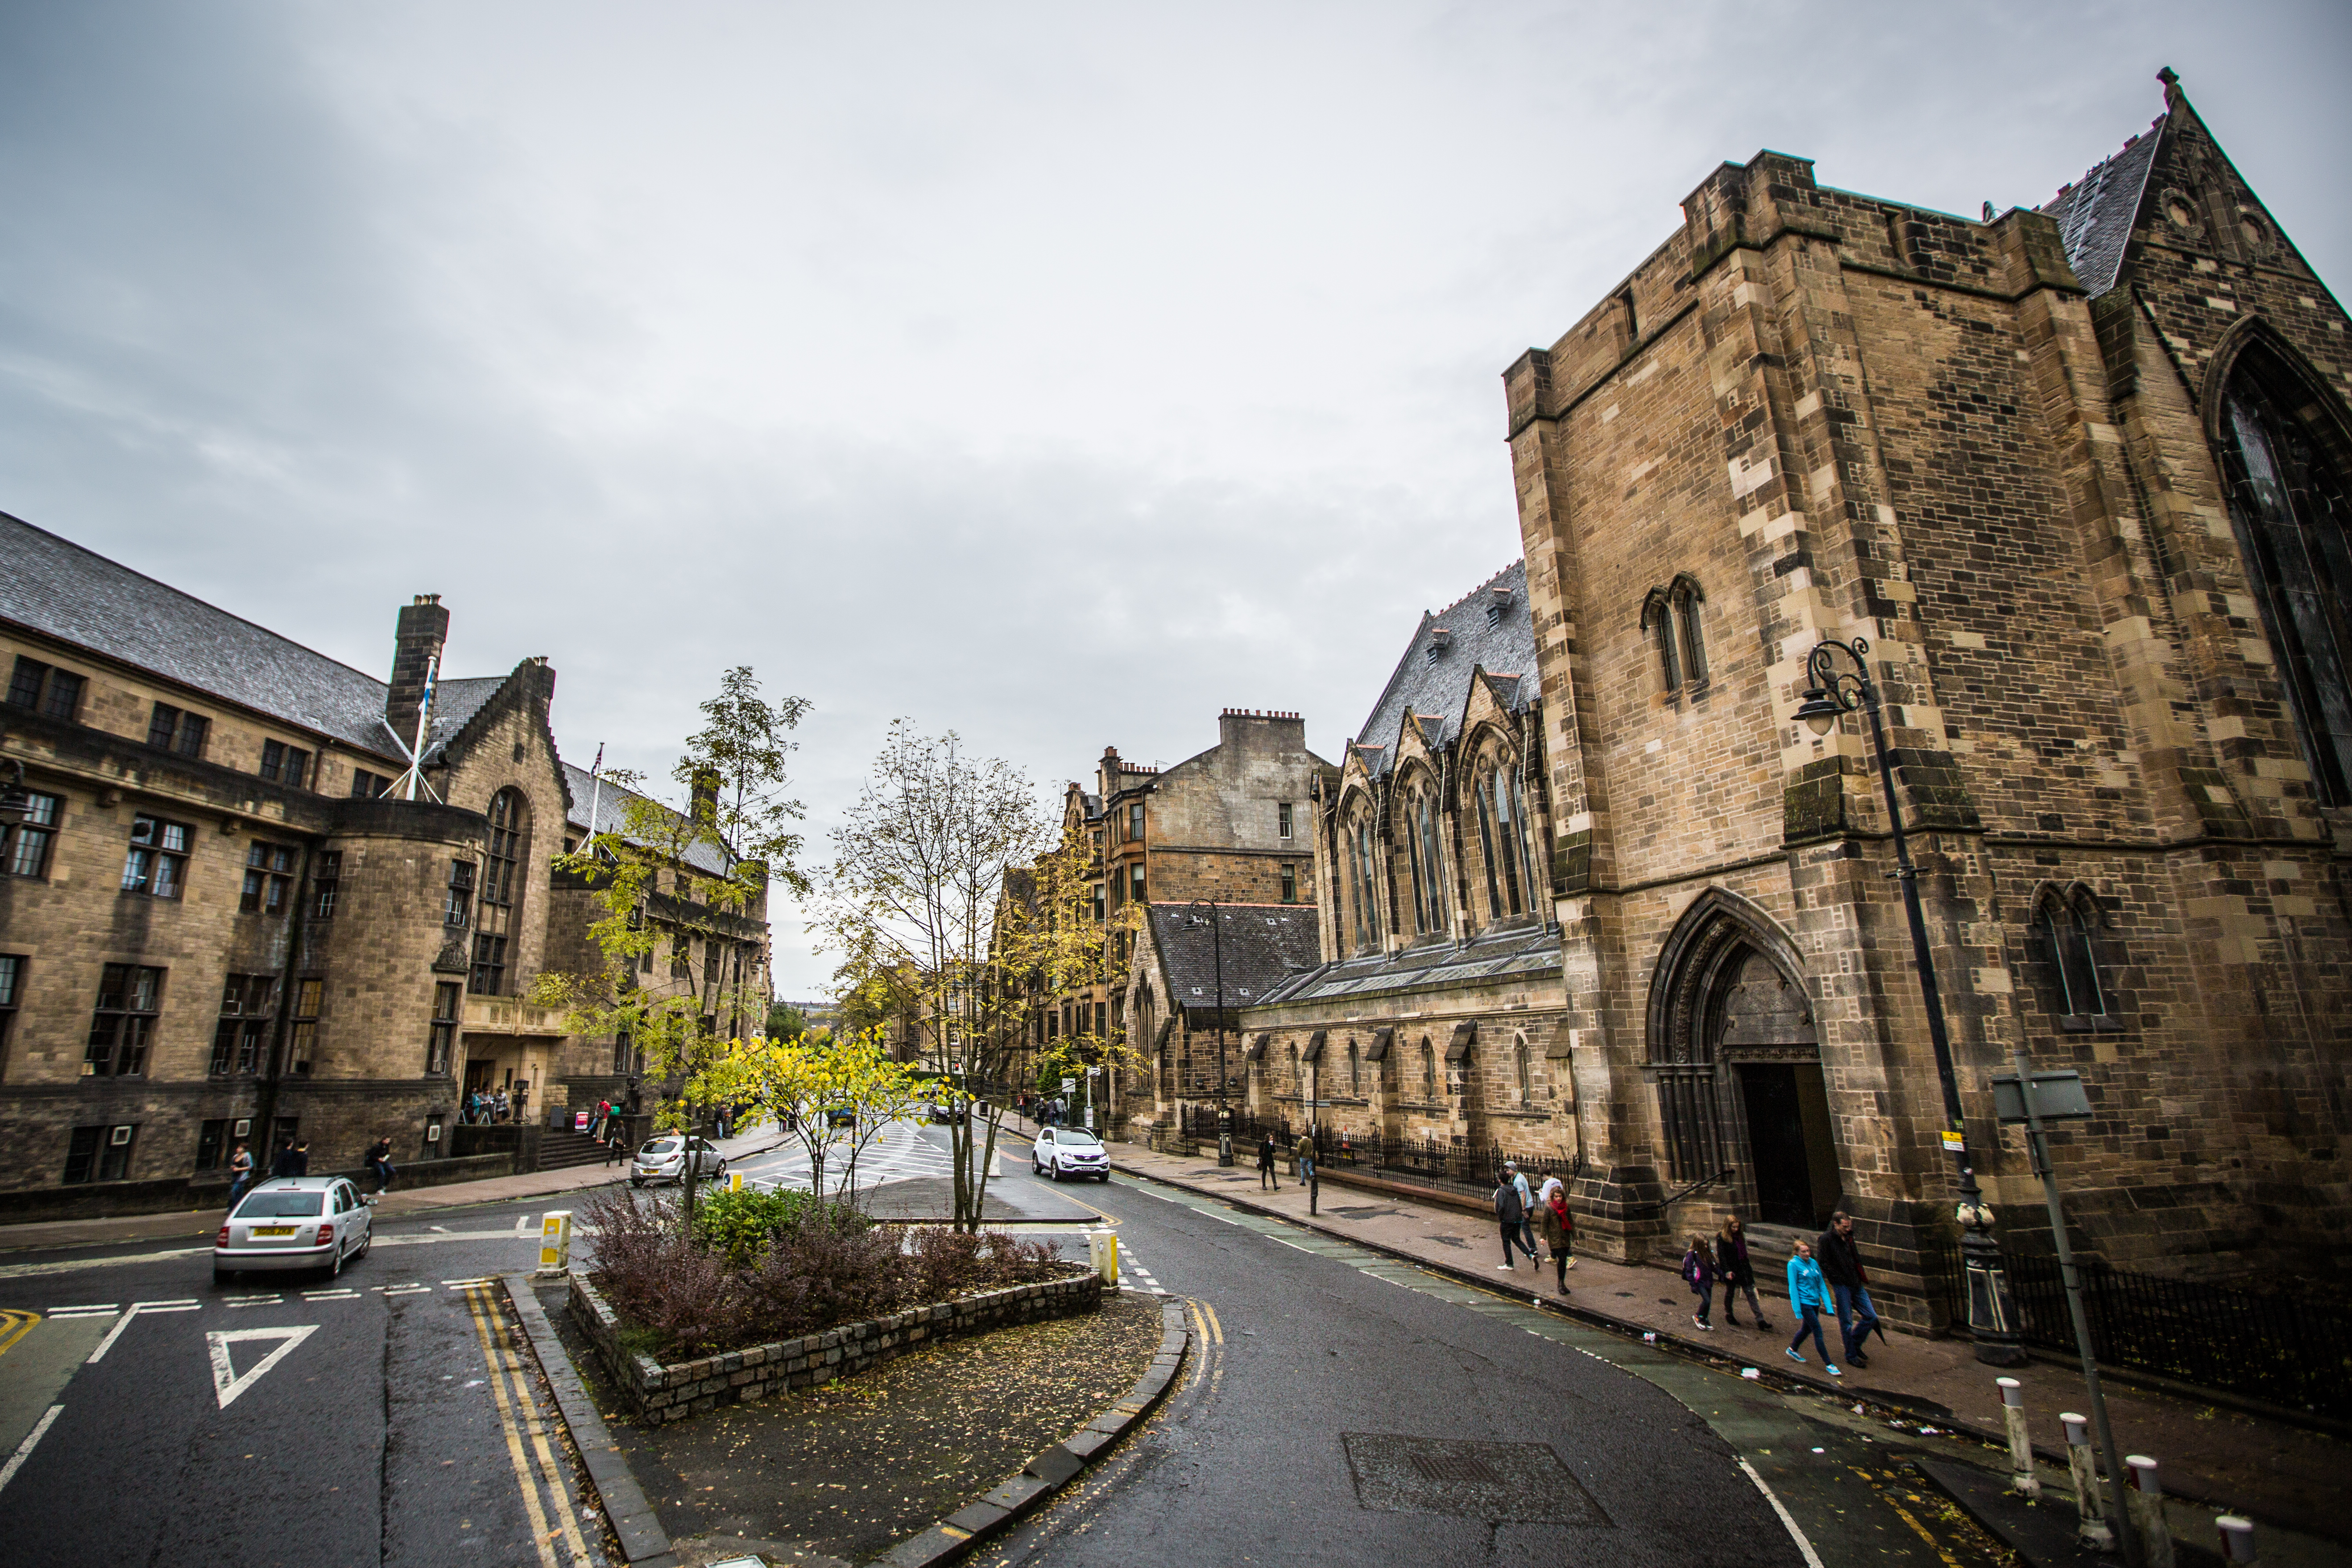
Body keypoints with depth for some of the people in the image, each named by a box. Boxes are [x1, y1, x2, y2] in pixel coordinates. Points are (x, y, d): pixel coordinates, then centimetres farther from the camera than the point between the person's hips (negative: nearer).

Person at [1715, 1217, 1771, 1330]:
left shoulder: (1740, 1235, 8)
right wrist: (1727, 1271, -20)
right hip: (1731, 1270, -5)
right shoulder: (1721, 1237, -12)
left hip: (1743, 1269, 5)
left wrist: (1748, 1267, 14)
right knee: (1730, 1292, 10)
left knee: (1751, 1293, 0)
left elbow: (1744, 1253, 16)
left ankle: (1760, 1320, -1)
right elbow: (1721, 1255, -15)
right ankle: (1729, 1315, 29)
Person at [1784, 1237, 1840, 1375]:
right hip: (1804, 1302, -7)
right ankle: (1829, 1364, 0)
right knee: (1818, 1331, -8)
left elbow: (1821, 1285, 10)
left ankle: (1792, 1350, 38)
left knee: (1807, 1328, 18)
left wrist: (1828, 1306, 4)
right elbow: (1793, 1287, -11)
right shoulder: (1793, 1264, -11)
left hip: (1815, 1302, 7)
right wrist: (1797, 1310, -13)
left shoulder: (1813, 1263, 6)